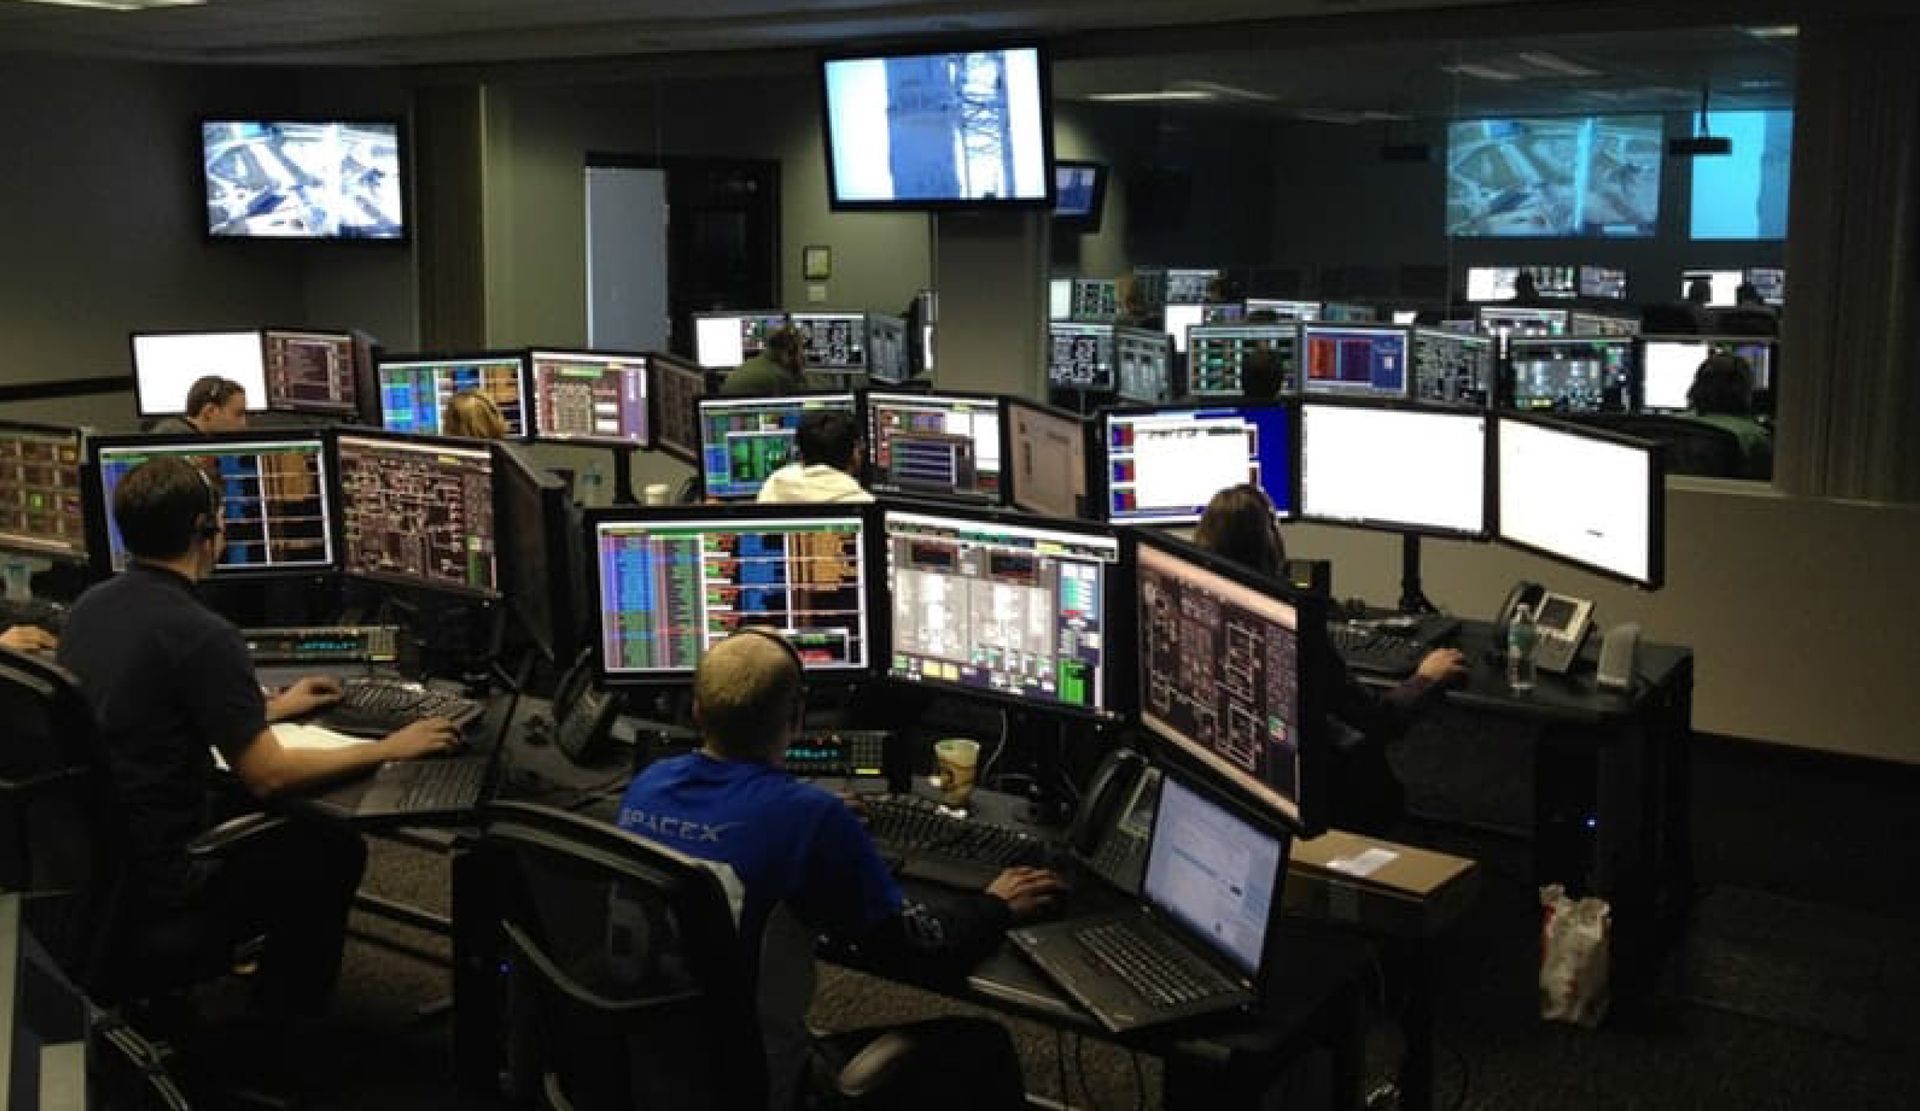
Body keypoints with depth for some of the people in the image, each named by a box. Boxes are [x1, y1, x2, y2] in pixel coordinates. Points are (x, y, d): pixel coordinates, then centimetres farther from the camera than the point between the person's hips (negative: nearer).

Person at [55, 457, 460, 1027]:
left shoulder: (89, 607, 3)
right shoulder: (201, 635, -24)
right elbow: (267, 775, -21)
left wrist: (272, 709, 26)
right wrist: (389, 749, -10)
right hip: (151, 883, -8)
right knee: (334, 849, 10)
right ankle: (283, 1032, 24)